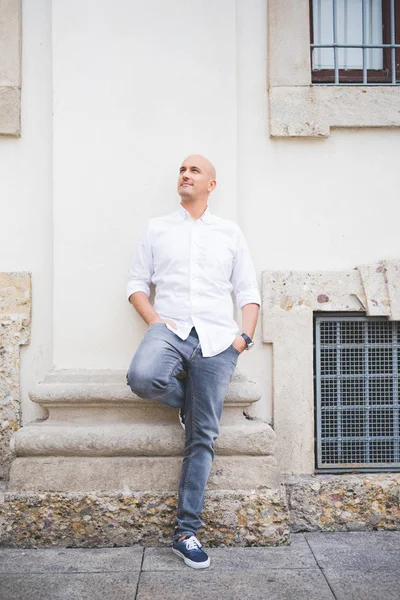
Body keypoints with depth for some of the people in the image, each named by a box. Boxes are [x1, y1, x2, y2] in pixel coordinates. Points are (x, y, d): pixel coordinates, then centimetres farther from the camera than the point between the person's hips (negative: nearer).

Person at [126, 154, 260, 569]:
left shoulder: (230, 233, 15)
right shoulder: (157, 229, 15)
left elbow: (248, 292, 13)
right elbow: (136, 283, 12)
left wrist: (244, 336, -2)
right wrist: (154, 319, -6)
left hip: (217, 339, 0)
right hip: (170, 328, 0)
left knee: (203, 437, -2)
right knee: (142, 378, -34)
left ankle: (186, 533, 11)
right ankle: (183, 396, 3)